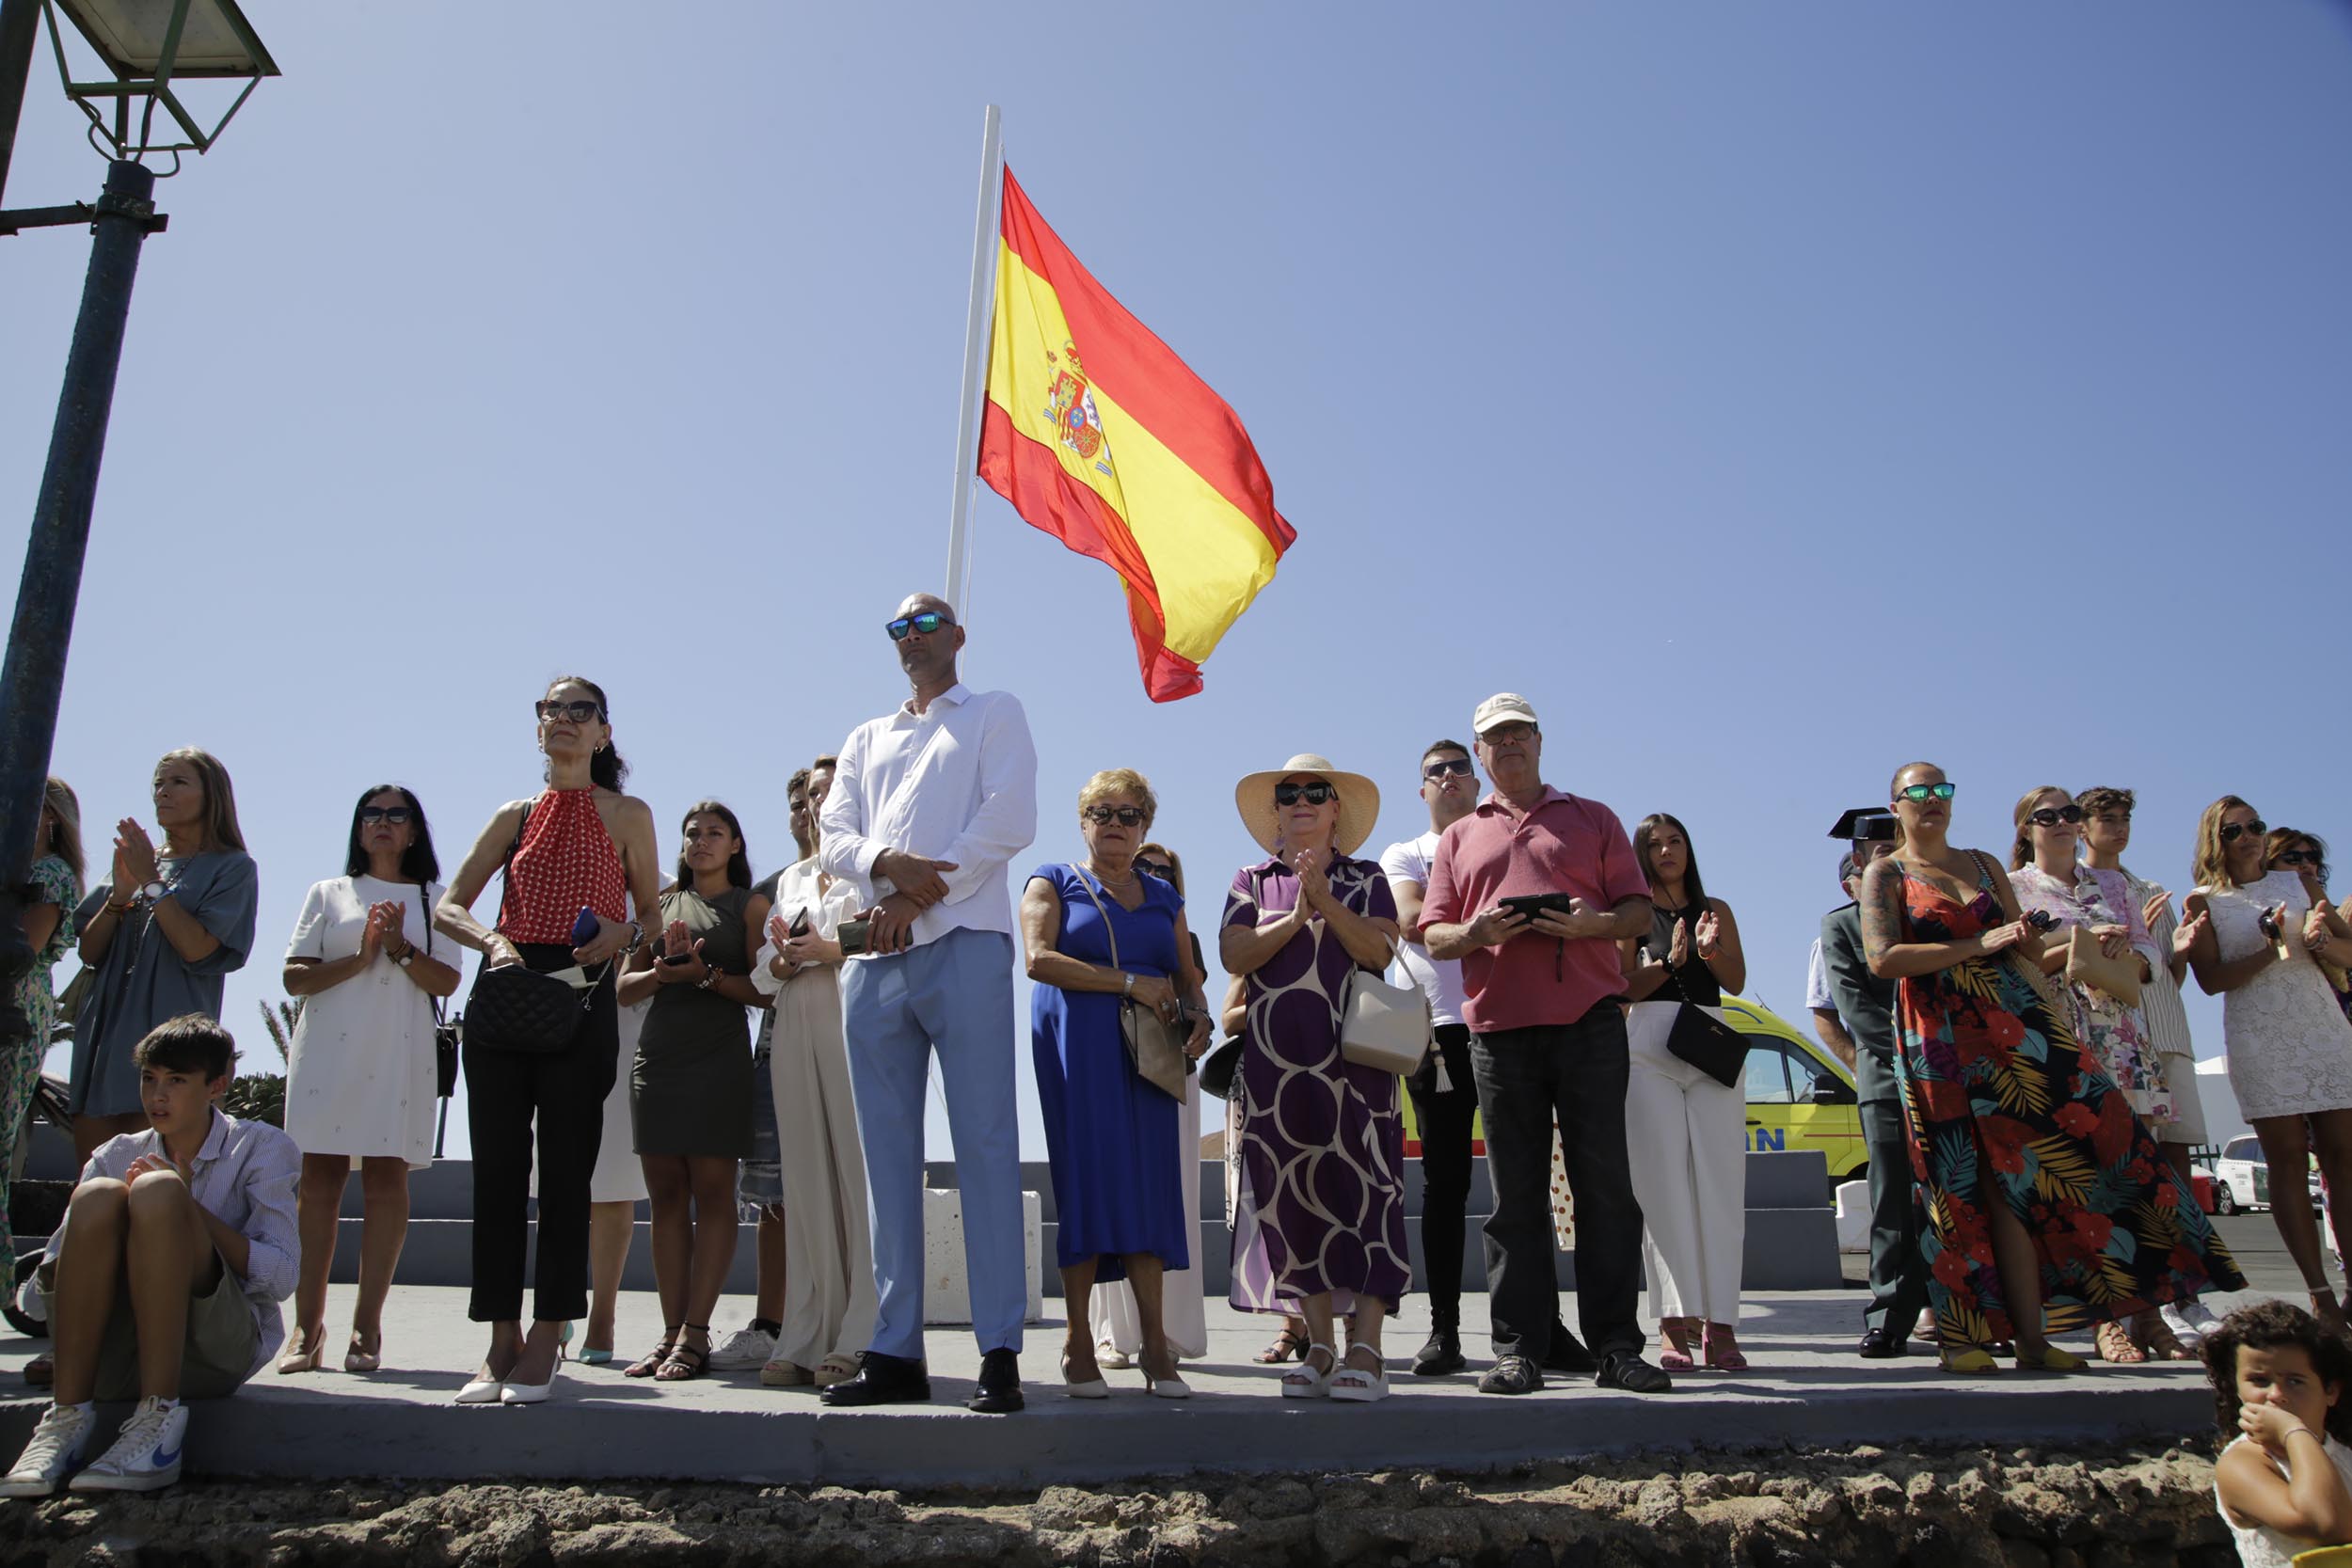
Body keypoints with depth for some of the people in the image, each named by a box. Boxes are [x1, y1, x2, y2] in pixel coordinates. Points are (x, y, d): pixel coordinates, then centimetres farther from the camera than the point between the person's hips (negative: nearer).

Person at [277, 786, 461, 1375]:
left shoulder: (432, 899, 15)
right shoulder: (327, 894, 18)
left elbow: (445, 982, 4)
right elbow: (294, 977, 8)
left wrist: (400, 948, -11)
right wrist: (359, 959, -7)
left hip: (398, 1053, -1)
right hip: (327, 1048, 1)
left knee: (386, 1179, -7)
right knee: (318, 1180, -3)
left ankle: (367, 1325, -4)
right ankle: (308, 1327, 0)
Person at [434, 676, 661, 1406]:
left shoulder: (627, 815, 9)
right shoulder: (516, 816, 15)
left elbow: (653, 918, 9)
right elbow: (448, 907, 11)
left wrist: (623, 935, -14)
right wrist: (492, 940, -10)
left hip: (581, 999, -3)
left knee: (565, 1170, -4)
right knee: (498, 1168, 2)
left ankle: (546, 1343, 3)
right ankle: (502, 1340, 10)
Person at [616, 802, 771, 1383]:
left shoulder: (750, 905, 8)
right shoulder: (662, 904, 19)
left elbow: (763, 991, -1)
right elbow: (625, 986, 13)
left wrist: (706, 974, -15)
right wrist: (663, 970, -6)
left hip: (718, 1058, -4)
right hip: (657, 1056, 4)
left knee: (712, 1192, -6)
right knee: (667, 1194, 3)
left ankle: (695, 1335, -5)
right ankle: (671, 1333, 6)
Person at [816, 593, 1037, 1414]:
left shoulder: (994, 713, 13)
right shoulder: (866, 739, 27)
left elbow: (1008, 822, -3)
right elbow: (833, 837, 14)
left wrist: (913, 899, -8)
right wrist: (888, 862, -10)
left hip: (962, 944, -5)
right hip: (875, 956, 5)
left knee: (984, 1144, -9)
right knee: (889, 1155, 3)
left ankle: (1000, 1352, -8)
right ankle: (895, 1352, 6)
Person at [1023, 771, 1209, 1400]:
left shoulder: (1164, 897, 21)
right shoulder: (1054, 882, 10)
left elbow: (1187, 977, 19)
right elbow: (1038, 958, -6)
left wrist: (1198, 1015, -5)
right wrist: (1129, 983, -12)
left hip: (1145, 1056, 3)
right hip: (1076, 1052, -3)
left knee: (1148, 1183, -3)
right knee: (1086, 1180, -9)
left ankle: (1155, 1346, -4)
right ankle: (1079, 1342, -3)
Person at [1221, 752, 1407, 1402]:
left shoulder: (1366, 880, 12)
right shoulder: (1252, 880, 15)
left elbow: (1378, 951, -5)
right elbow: (1234, 954, 0)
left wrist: (1324, 899, -13)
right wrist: (1297, 915, -9)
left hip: (1354, 1058, -2)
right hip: (1276, 1061, 2)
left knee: (1359, 1190, -8)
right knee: (1293, 1197, 1)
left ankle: (1364, 1350, -7)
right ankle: (1319, 1348, 8)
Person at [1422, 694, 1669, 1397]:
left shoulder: (1593, 819, 16)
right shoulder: (1459, 838, 20)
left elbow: (1639, 910, 9)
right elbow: (1433, 935, 13)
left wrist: (1594, 923, -12)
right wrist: (1474, 933, -9)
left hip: (1589, 1020, -1)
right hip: (1499, 1027, 1)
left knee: (1605, 1183, -3)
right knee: (1515, 1194, 2)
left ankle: (1615, 1347, 4)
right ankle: (1519, 1348, 6)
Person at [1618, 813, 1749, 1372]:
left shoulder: (1717, 911, 18)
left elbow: (1736, 980, 7)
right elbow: (1625, 988, 3)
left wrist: (1710, 950, -12)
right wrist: (1670, 960, -12)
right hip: (1649, 1043, -2)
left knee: (1719, 1181, -5)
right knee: (1664, 1184, -7)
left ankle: (1719, 1323, -5)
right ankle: (1676, 1324, -8)